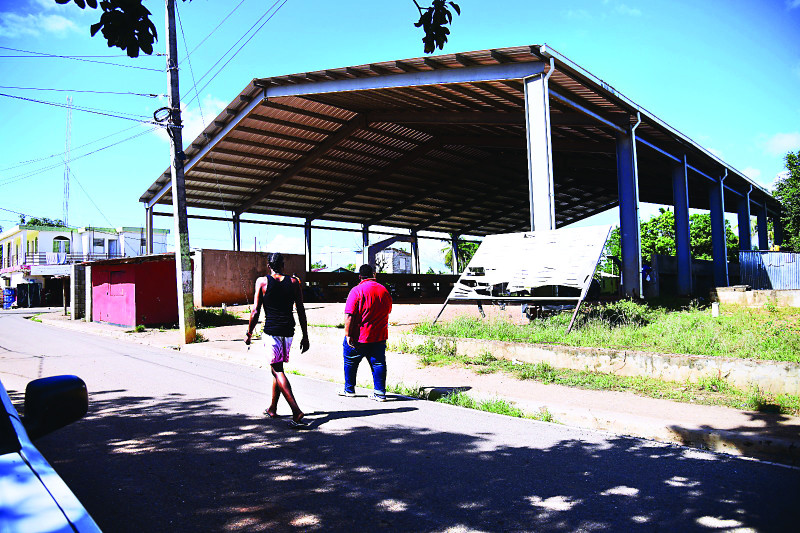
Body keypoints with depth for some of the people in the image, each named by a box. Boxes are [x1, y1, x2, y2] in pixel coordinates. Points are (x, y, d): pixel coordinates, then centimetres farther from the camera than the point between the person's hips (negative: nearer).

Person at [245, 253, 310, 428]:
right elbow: (301, 311, 4)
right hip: (288, 331, 4)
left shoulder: (262, 281, -1)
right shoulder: (294, 282, 5)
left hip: (271, 331, -4)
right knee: (277, 368, 19)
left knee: (277, 370, -5)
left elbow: (255, 311, -3)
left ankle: (296, 411, -19)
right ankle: (272, 409, 30)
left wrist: (249, 333, 9)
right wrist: (305, 336, 8)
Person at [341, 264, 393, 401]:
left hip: (359, 337, -4)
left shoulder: (357, 290, -13)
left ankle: (349, 389, 26)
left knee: (350, 362, 15)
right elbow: (388, 311, 18)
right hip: (379, 337, 4)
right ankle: (380, 393, 7)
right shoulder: (384, 290, 4)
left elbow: (349, 316, -19)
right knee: (378, 363, 9)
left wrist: (348, 335, -15)